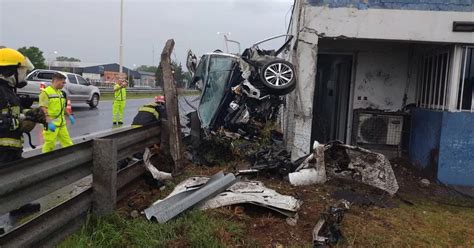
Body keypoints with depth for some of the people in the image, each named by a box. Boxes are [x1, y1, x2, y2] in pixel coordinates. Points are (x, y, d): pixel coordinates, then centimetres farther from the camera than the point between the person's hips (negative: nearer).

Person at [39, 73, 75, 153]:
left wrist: (69, 115, 21)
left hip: (62, 124, 8)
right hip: (51, 124, -8)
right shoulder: (46, 92, -10)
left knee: (68, 143, 10)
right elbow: (43, 109, -17)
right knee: (49, 145, -4)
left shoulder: (60, 92, 17)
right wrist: (49, 122, -26)